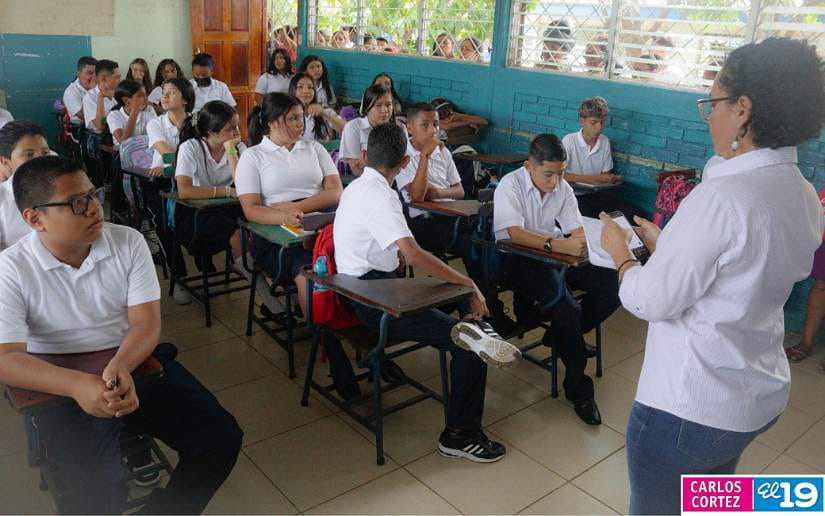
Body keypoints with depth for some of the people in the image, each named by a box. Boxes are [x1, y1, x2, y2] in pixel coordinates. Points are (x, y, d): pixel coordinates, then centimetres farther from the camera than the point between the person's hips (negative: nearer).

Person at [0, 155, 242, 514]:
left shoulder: (128, 242, -3)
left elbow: (147, 322, -7)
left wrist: (121, 366, -30)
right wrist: (78, 385, -35)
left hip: (137, 361, 3)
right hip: (63, 384, -2)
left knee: (221, 439, -11)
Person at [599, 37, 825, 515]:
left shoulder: (722, 195, -27)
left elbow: (652, 301, -21)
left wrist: (621, 252, -3)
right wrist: (664, 244, 13)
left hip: (688, 406, -8)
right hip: (763, 395, 8)